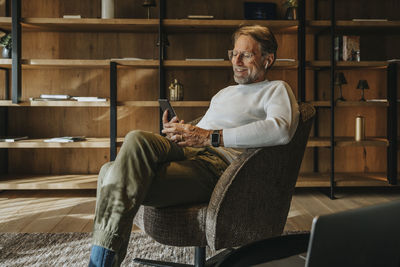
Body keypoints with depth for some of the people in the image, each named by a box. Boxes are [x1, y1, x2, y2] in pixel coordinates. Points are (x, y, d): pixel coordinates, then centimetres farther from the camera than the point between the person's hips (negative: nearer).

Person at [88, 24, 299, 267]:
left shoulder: (277, 89, 10)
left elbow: (281, 130, -14)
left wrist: (211, 137, -16)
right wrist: (178, 132, 9)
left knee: (137, 141, -30)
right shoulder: (224, 93, 36)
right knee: (111, 173, -10)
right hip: (188, 154, 8)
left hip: (220, 161, -8)